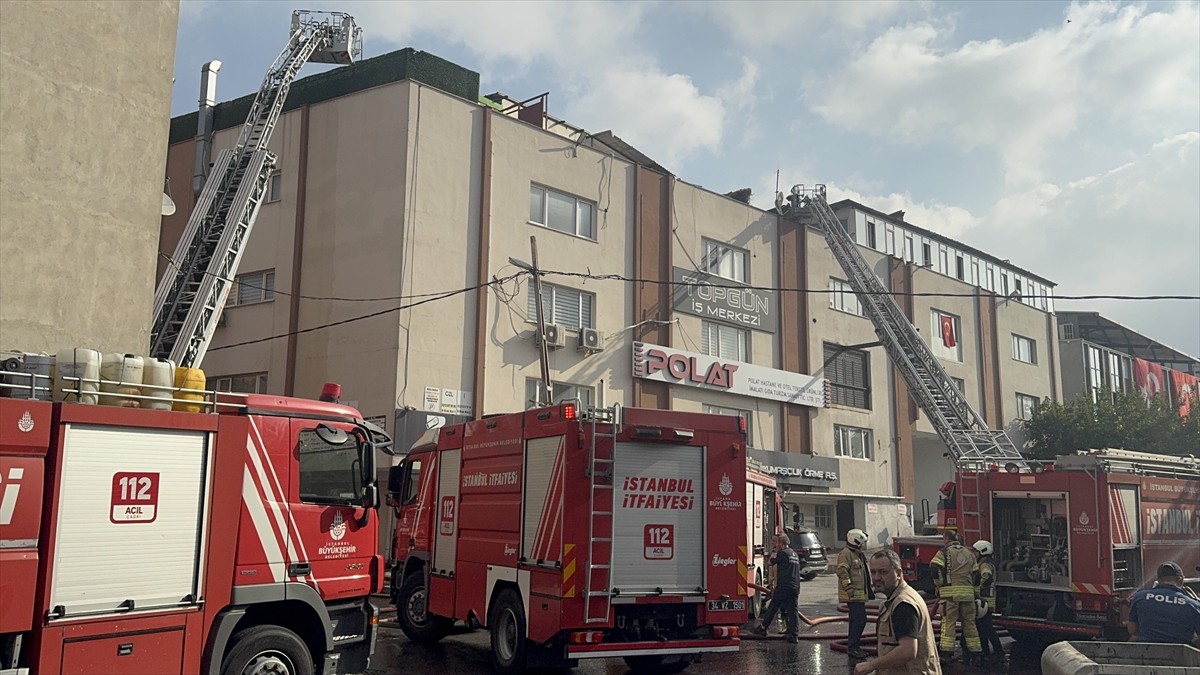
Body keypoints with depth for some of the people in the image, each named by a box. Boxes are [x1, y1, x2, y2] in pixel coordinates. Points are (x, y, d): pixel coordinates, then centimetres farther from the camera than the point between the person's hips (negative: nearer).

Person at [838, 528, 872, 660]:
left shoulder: (858, 554, 22)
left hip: (859, 594, 11)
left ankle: (853, 647, 19)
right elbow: (842, 571, -22)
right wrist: (849, 588, -26)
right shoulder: (846, 554, -12)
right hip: (853, 595, -11)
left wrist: (869, 587, 28)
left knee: (855, 620, 13)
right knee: (860, 619, -14)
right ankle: (853, 647, -12)